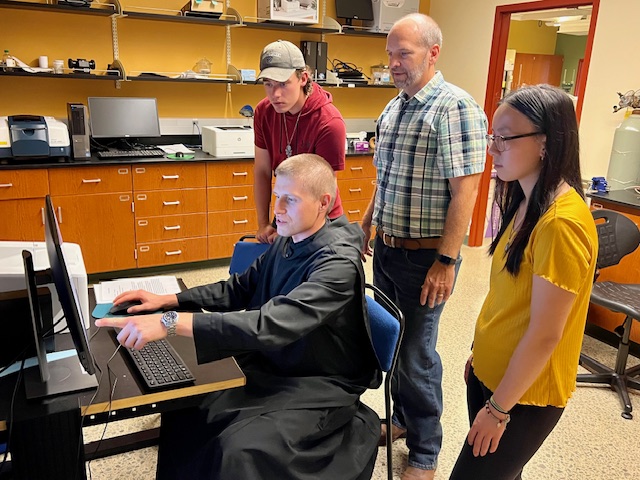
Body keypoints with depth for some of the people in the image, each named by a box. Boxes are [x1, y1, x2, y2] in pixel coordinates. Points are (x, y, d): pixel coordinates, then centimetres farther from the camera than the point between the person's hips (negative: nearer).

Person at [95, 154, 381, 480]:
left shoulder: (338, 262, -27)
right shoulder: (289, 240, -1)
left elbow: (271, 324, -38)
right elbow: (240, 288, 9)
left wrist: (172, 323, -41)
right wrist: (168, 301, -2)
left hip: (319, 388, -7)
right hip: (272, 366, 8)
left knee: (238, 448, -24)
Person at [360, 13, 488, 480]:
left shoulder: (456, 108, -16)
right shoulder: (393, 108, 10)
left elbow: (464, 191, -20)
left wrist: (446, 261, -22)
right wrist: (368, 223, 19)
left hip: (424, 256, -8)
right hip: (387, 249, 8)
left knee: (416, 355, 4)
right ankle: (403, 418, 42)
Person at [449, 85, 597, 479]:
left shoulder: (561, 222, -26)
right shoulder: (527, 201, 2)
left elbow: (544, 334, -23)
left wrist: (499, 408, -15)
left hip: (523, 392, -8)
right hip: (490, 372, 8)